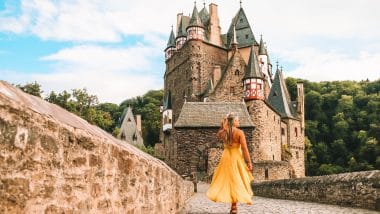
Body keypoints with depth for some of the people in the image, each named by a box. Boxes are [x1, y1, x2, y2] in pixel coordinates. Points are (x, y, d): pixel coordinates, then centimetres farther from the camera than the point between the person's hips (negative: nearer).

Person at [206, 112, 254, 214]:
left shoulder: (222, 132, -3)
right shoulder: (239, 132, -15)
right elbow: (245, 149, -17)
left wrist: (223, 124, 10)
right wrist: (249, 162, -10)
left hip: (226, 157, 4)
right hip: (236, 158, -4)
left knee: (226, 179, 16)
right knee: (236, 180, 6)